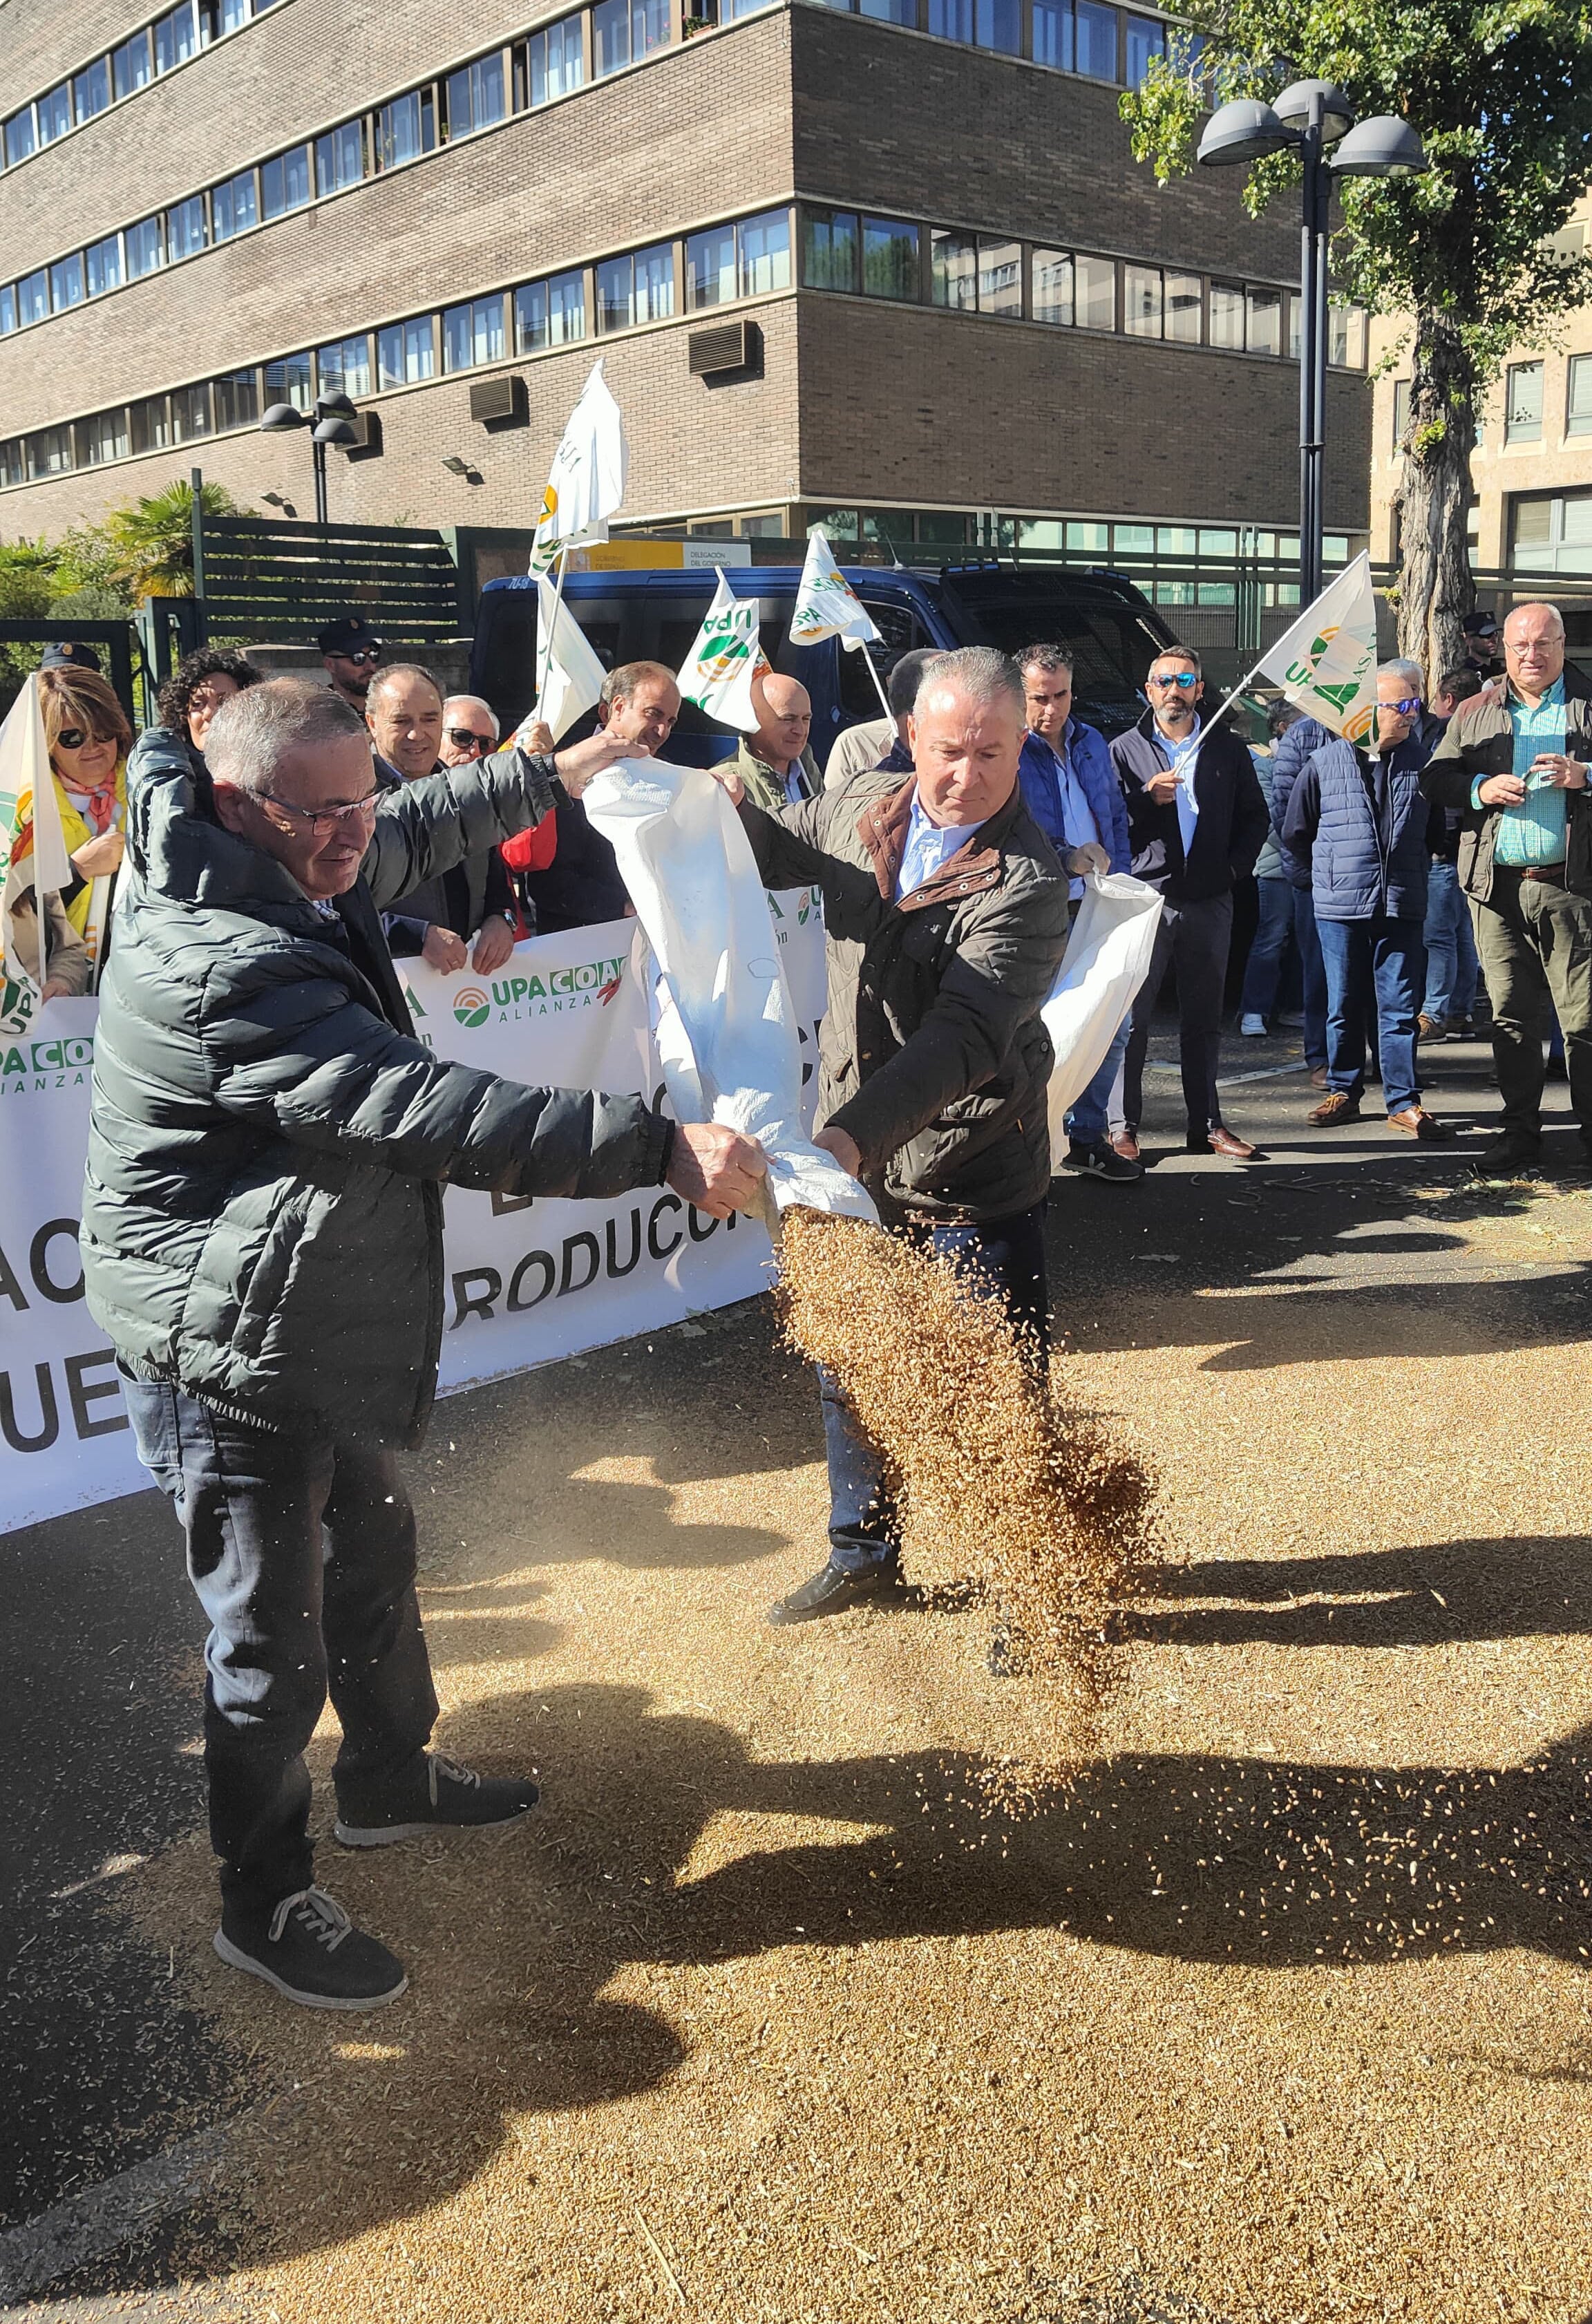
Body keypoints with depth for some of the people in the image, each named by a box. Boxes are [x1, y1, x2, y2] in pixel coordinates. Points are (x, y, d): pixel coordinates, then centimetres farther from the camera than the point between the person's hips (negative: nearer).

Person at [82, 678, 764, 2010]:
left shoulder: (293, 873, 1)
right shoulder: (219, 968, -30)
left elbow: (420, 830, 23)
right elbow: (430, 1114, -37)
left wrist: (556, 775, 29)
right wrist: (660, 1149, -38)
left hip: (333, 1330, 10)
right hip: (232, 1347, -10)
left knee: (375, 1558, 25)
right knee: (273, 1632, 4)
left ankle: (391, 1782, 47)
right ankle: (266, 1901, 25)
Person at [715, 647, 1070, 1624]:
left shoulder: (1027, 882, -20)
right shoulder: (859, 808, 0)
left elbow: (964, 1038, -31)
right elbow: (779, 850, 21)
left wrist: (856, 1131, -43)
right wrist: (733, 809, -2)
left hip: (974, 1176, -6)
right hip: (853, 1152, 6)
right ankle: (866, 1554, 39)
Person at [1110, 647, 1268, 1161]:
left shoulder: (1227, 748, 11)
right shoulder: (1124, 751, 5)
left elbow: (1254, 816, 16)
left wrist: (1235, 865, 1)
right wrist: (1147, 799, -16)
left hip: (1210, 901, 2)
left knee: (1204, 1020, 9)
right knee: (1131, 1018, -3)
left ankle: (1207, 1124, 17)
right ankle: (1124, 1128, 3)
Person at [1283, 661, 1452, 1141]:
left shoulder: (1422, 758, 4)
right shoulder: (1325, 762, -1)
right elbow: (1295, 832, 10)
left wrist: (1414, 866, 11)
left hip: (1402, 906, 1)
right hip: (1340, 907, -1)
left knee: (1400, 1007, 2)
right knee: (1344, 1006, 8)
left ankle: (1403, 1102, 8)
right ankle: (1343, 1092, 20)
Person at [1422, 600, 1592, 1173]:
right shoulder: (1474, 713, 15)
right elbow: (1435, 778, 11)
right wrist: (1481, 788, -7)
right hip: (1497, 888, 2)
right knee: (1510, 1016, 7)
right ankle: (1519, 1133, 16)